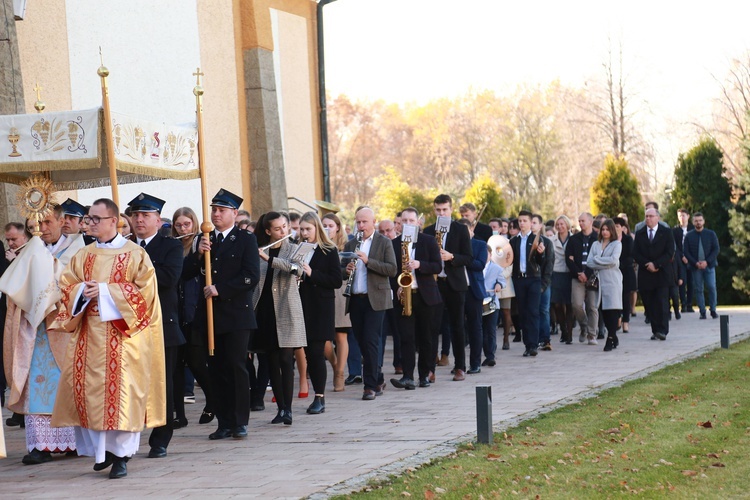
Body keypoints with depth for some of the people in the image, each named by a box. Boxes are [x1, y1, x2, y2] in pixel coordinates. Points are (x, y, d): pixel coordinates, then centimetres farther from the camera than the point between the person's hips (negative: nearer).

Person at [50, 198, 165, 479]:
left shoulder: (134, 254, -1)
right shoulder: (82, 256, 14)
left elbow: (145, 289, -9)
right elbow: (66, 286, 13)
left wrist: (104, 291, -13)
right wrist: (82, 291, -10)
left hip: (122, 333, -5)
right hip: (88, 335, 5)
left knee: (119, 391, -8)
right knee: (87, 388, 1)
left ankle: (120, 455, -4)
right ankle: (101, 448, 14)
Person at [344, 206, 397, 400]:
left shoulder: (384, 243, 2)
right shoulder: (350, 245, 15)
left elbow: (392, 270, -9)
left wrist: (368, 261, -18)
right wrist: (346, 270, -8)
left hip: (375, 299, -5)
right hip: (355, 300, 5)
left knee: (370, 341, -10)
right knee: (362, 342, 8)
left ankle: (371, 385, -7)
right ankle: (378, 380, 21)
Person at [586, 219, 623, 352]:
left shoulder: (617, 244, 5)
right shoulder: (595, 244, 14)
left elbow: (613, 260, -12)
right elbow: (589, 262, 4)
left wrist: (597, 259, -4)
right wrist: (604, 264, -8)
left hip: (613, 281, -4)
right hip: (600, 280, 4)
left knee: (613, 310, -9)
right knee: (604, 310, 3)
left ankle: (610, 339, -9)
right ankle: (614, 337, 16)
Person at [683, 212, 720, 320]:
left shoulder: (711, 234, 5)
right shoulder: (689, 236, 6)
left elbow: (716, 249, 1)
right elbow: (686, 252, 2)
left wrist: (707, 261, -11)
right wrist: (696, 263, -11)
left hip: (709, 265, 0)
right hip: (695, 267, 1)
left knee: (712, 287, -8)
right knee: (698, 289, -1)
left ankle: (713, 310, 1)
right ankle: (702, 312, 3)